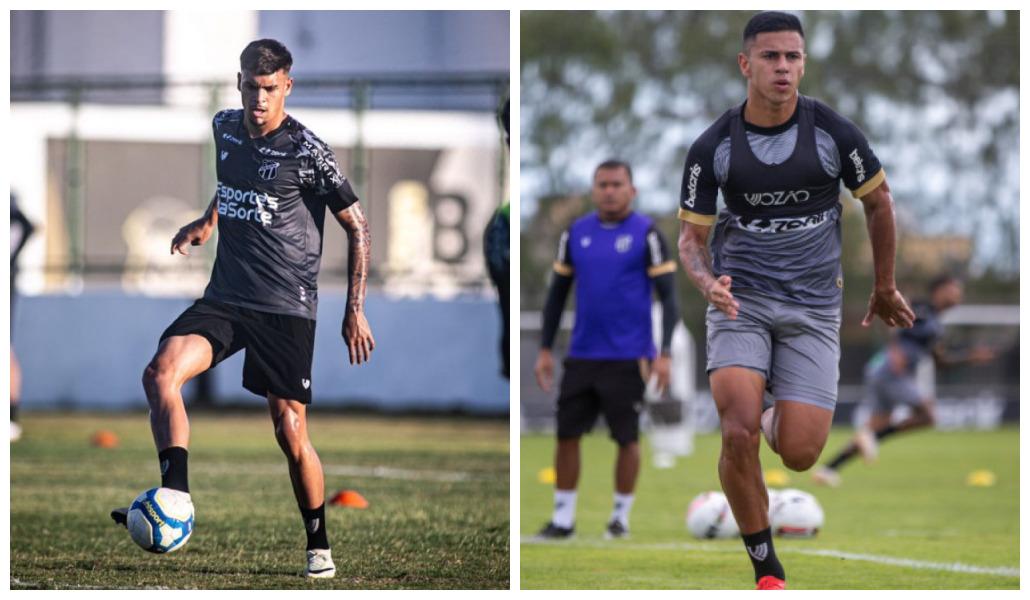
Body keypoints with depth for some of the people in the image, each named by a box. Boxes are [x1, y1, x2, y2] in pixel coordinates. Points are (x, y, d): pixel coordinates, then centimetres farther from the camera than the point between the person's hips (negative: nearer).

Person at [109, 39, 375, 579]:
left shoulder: (306, 150, -10)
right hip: (225, 297, 5)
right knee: (160, 373, -21)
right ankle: (175, 499, -22)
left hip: (286, 307, -5)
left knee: (290, 431, -4)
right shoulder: (225, 129, 7)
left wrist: (355, 310, -5)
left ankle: (319, 545, 14)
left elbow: (357, 227, -2)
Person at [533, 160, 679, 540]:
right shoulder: (576, 234, 7)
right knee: (566, 434, 2)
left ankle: (621, 517, 14)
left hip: (628, 358, -4)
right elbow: (557, 293, 15)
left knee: (627, 438, 2)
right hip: (581, 357, 4)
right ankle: (563, 518, 10)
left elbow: (668, 297, -5)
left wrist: (664, 354, -12)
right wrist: (545, 350, 11)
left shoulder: (646, 234, -5)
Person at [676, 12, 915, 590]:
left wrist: (886, 289, 18)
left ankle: (780, 419, 30)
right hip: (740, 302, 0)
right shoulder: (712, 148, -5)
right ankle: (767, 569, -3)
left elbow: (879, 201, 10)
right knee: (739, 434, -21)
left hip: (813, 308, 0)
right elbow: (691, 236, 4)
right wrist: (707, 282, -19)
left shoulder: (835, 132, -6)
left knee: (799, 454, -10)